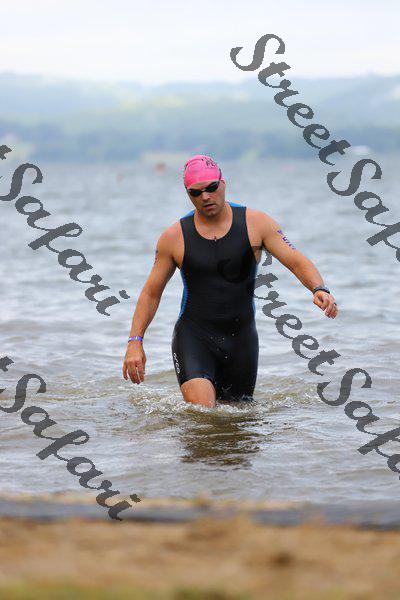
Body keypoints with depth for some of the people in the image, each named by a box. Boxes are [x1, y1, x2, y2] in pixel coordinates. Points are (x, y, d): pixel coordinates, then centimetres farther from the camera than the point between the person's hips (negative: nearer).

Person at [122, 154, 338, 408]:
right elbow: (151, 293, 7)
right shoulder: (174, 237, 0)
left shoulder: (255, 223, -2)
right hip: (193, 335, -2)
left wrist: (319, 289, -27)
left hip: (241, 338, 2)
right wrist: (135, 341, -2)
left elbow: (297, 262, -6)